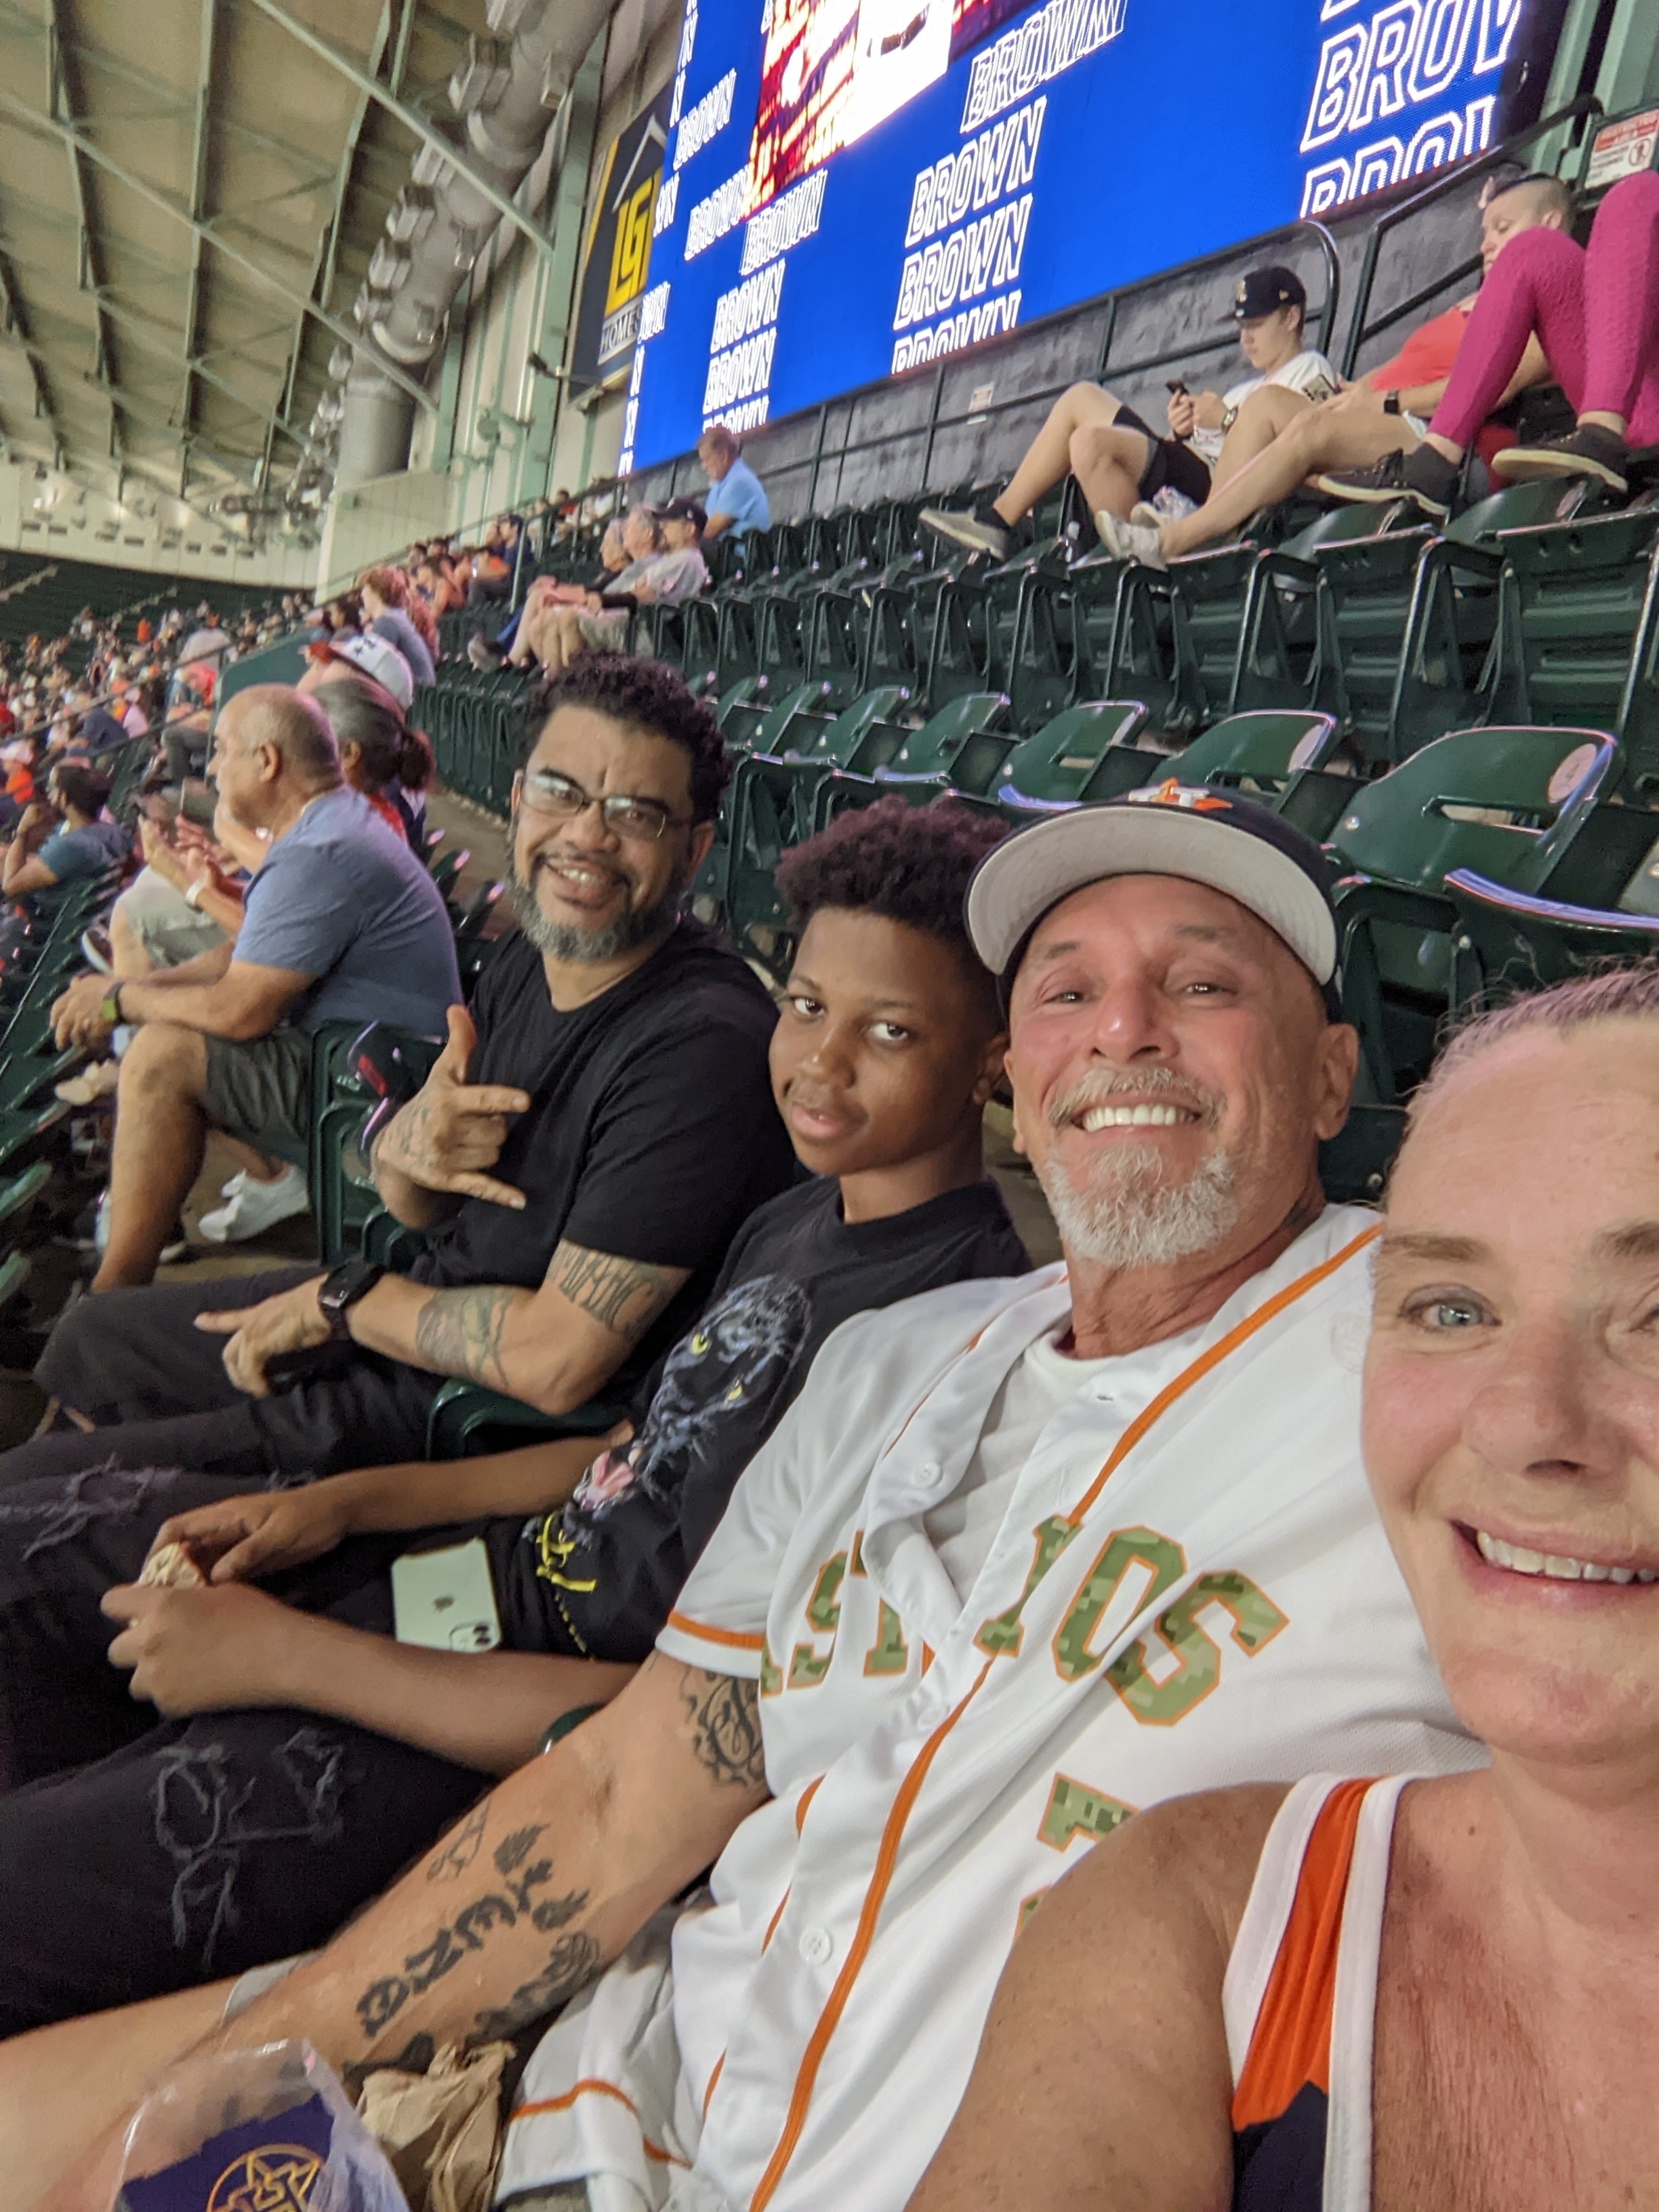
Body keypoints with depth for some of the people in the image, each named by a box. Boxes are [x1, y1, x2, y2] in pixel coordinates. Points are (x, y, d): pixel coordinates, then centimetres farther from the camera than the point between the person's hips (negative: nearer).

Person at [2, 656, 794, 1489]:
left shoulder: (703, 1044, -29)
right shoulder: (524, 961, 0)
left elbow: (557, 1358, -30)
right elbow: (421, 1210, 7)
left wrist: (343, 1297, -13)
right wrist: (401, 1150, -19)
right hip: (429, 1309, 8)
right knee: (88, 1341, 26)